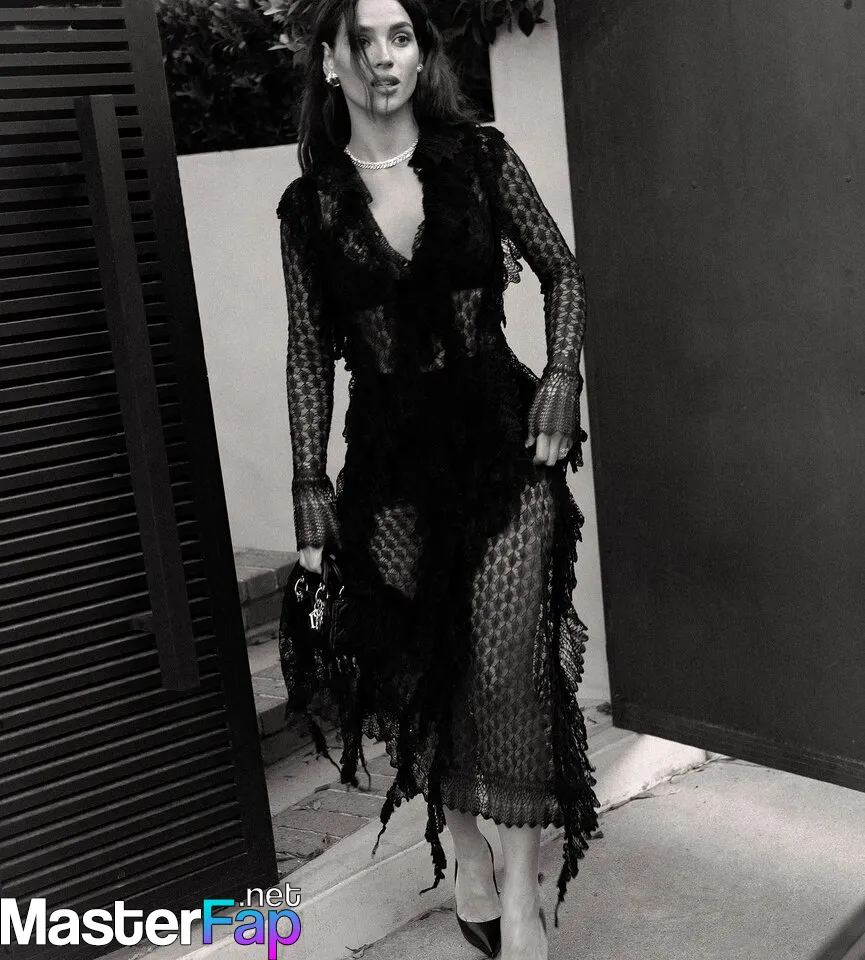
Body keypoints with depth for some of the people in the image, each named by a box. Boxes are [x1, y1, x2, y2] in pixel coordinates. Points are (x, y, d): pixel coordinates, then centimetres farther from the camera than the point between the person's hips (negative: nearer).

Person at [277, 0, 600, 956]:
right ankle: (466, 852, 30)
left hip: (501, 440, -1)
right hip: (389, 455, 2)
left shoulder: (481, 157, 1)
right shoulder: (309, 204, 3)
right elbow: (309, 353, 3)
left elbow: (561, 271, 8)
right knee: (421, 663, 7)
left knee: (510, 659, -8)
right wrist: (311, 487, -1)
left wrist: (559, 385, -5)